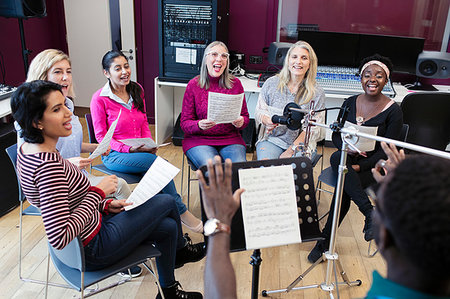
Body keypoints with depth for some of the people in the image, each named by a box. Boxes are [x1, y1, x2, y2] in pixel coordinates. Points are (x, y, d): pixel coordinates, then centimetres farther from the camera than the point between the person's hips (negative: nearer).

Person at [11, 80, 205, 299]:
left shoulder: (27, 150, -2)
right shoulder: (48, 165, -33)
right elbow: (59, 238, -35)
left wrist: (105, 205, 3)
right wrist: (99, 192, -25)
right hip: (91, 249, -9)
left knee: (168, 227, 16)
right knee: (167, 202, 4)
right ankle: (181, 248, 35)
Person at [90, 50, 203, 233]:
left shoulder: (137, 90, 8)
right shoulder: (100, 98, -9)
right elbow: (101, 136, -6)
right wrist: (129, 149, -20)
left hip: (141, 150, 5)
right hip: (114, 155, -5)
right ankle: (181, 212, -15)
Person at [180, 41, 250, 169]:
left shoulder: (235, 83, 5)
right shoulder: (193, 85, 0)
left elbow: (245, 116, 10)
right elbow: (184, 122, 0)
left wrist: (241, 122, -14)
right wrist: (199, 125, -23)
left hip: (230, 139, 2)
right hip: (199, 140, -1)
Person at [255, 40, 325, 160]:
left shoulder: (317, 92, 1)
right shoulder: (271, 83, 4)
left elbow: (313, 128, -3)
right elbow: (259, 111, 8)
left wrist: (292, 150, -13)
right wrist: (267, 121, -18)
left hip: (301, 144, 0)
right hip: (271, 139, 0)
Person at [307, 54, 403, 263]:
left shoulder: (393, 111, -5)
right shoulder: (350, 103, 6)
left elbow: (386, 151, -9)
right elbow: (336, 135, 9)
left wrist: (359, 166, -21)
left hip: (373, 166, -3)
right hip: (347, 159, 3)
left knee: (344, 187, -31)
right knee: (337, 158, -34)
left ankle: (325, 239, -17)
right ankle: (370, 213, -31)